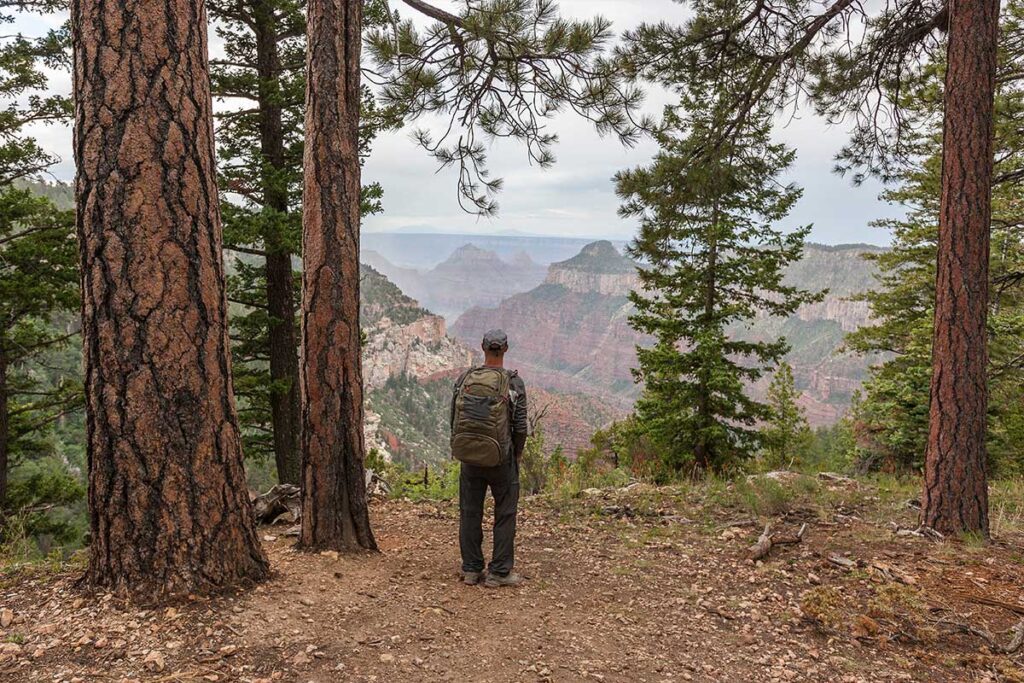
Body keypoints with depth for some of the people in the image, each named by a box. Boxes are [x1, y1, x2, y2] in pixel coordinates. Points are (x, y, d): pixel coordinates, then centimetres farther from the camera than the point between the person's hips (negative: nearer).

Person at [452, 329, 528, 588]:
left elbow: (454, 419, 3)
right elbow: (520, 425, -8)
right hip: (502, 458, -3)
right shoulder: (515, 382, -10)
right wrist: (517, 455, 8)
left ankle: (471, 570, 19)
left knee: (470, 513, 12)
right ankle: (499, 572, 11)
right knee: (505, 514, 7)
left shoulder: (465, 378, -2)